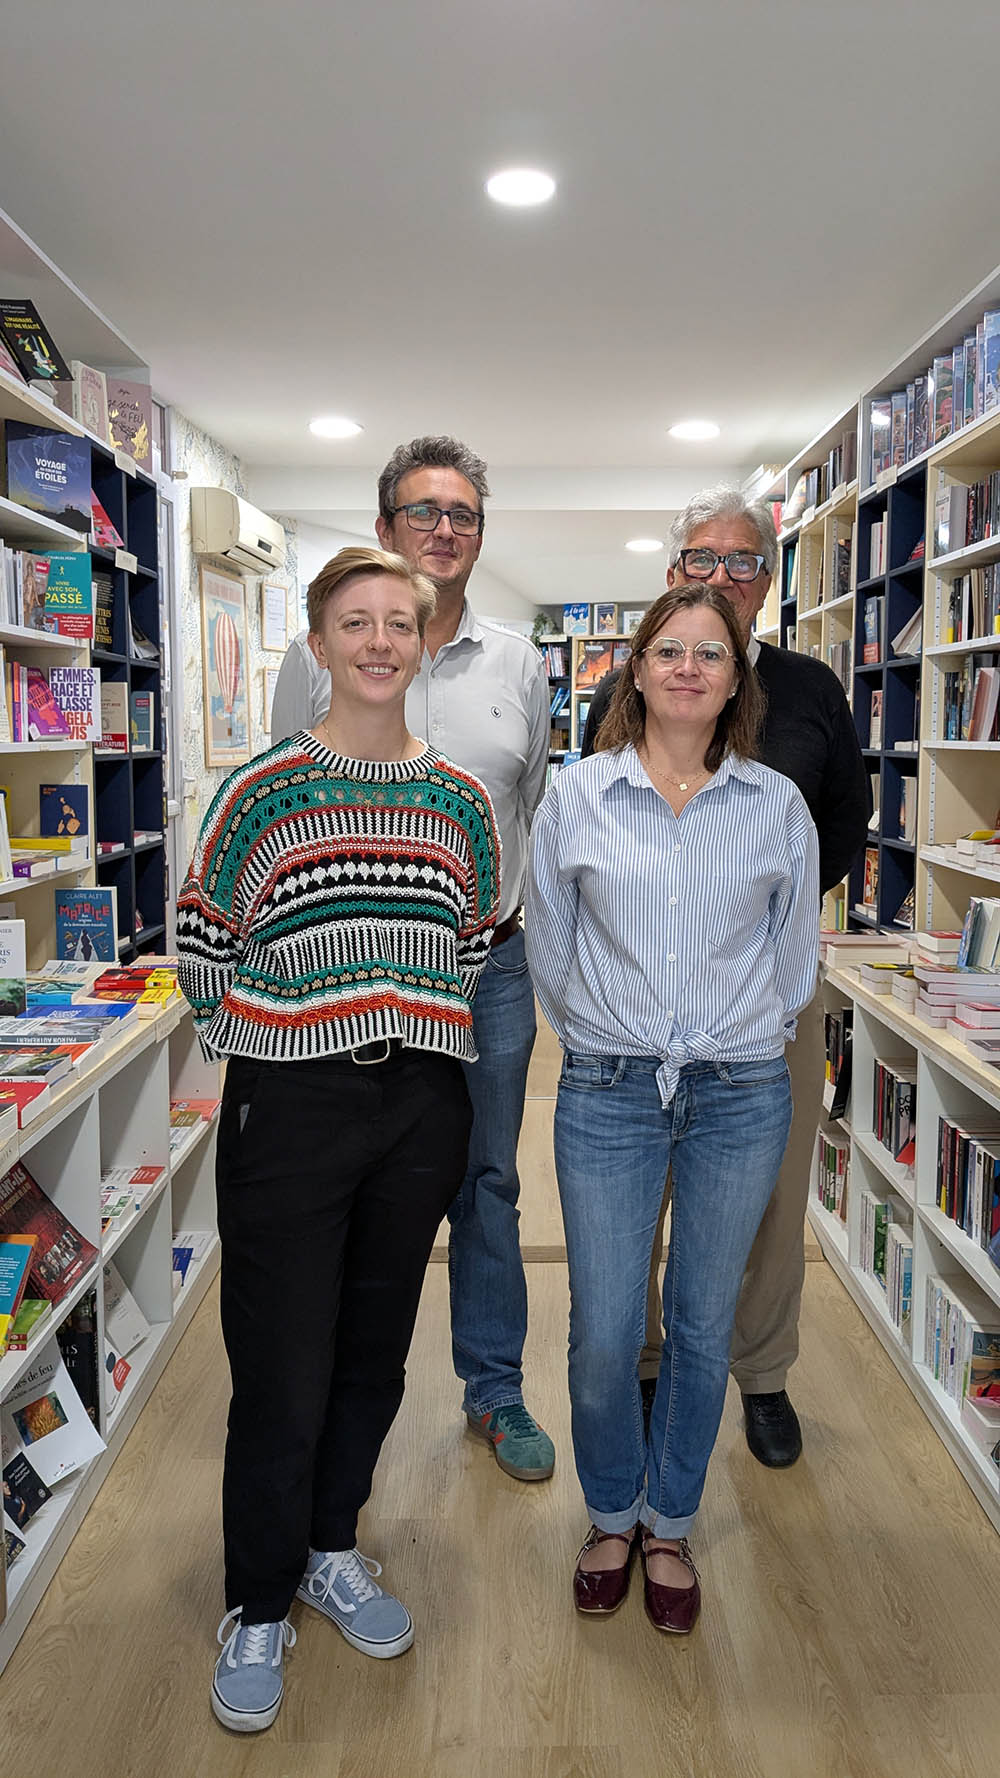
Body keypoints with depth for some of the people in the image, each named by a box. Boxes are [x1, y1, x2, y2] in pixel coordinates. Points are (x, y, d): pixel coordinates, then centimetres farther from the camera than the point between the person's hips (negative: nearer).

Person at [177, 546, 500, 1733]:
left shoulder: (459, 799, 4)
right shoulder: (260, 789, -6)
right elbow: (200, 946, -1)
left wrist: (417, 1034, 7)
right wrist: (269, 1043, -1)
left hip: (419, 1108, 4)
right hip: (289, 1111, -3)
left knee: (375, 1351, 18)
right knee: (282, 1370, 6)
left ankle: (330, 1548, 43)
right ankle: (258, 1606, 30)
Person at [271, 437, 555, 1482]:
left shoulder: (519, 666, 6)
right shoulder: (319, 657, 0)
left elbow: (537, 818, 12)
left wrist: (516, 935, 8)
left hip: (489, 965, 2)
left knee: (487, 1182, 13)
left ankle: (495, 1389, 31)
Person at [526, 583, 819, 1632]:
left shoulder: (778, 806, 1)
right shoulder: (576, 798, -1)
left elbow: (795, 956, 11)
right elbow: (548, 950, 7)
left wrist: (743, 1044, 12)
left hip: (739, 1097, 1)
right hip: (607, 1097, 0)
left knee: (703, 1323, 13)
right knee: (603, 1335, 5)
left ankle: (670, 1526, 36)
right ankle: (611, 1516, 34)